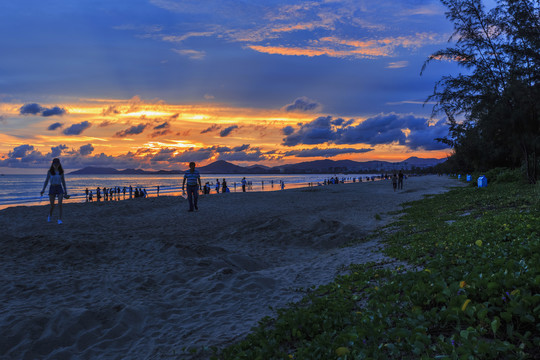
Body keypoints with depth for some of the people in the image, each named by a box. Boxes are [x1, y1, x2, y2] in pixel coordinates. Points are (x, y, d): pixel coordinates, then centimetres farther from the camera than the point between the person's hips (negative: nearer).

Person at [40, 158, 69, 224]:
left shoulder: (61, 171, 4)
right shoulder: (49, 171, 0)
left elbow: (63, 181, 10)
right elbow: (46, 181, 2)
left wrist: (65, 191, 10)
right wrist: (43, 190, -8)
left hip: (59, 188, 1)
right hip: (52, 188, -1)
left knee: (60, 204, -15)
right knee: (52, 205, 4)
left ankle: (59, 220, -10)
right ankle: (50, 215, 35)